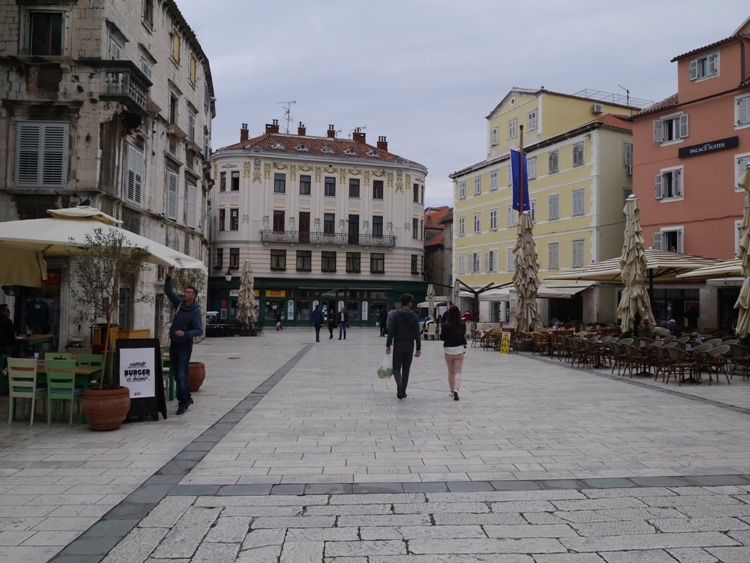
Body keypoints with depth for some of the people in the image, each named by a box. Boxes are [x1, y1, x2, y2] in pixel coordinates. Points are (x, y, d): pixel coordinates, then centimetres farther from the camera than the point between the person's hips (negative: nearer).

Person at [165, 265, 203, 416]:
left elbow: (199, 330, -18)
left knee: (181, 375, -9)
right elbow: (168, 291, 8)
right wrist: (169, 275, -4)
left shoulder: (196, 311, -13)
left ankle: (183, 402, 0)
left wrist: (185, 334, -32)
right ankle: (187, 398, 25)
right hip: (174, 344, 7)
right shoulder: (179, 303, 4)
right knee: (176, 374, 13)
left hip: (185, 347, -7)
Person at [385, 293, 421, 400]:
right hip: (409, 346, 2)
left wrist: (388, 345, -4)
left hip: (398, 345, -2)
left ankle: (399, 384, -21)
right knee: (406, 369, 12)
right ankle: (403, 391, 15)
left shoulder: (395, 314, -6)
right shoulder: (414, 316, -2)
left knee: (396, 367, 7)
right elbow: (417, 334, -3)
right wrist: (418, 348, 1)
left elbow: (391, 331, -9)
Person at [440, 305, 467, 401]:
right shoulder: (462, 325, -6)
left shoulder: (446, 325, -12)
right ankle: (456, 389, -21)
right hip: (459, 349, 0)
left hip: (448, 350, 0)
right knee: (458, 372, 0)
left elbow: (442, 337, -3)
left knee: (451, 372, 16)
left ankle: (452, 390, 24)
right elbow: (464, 337, 6)